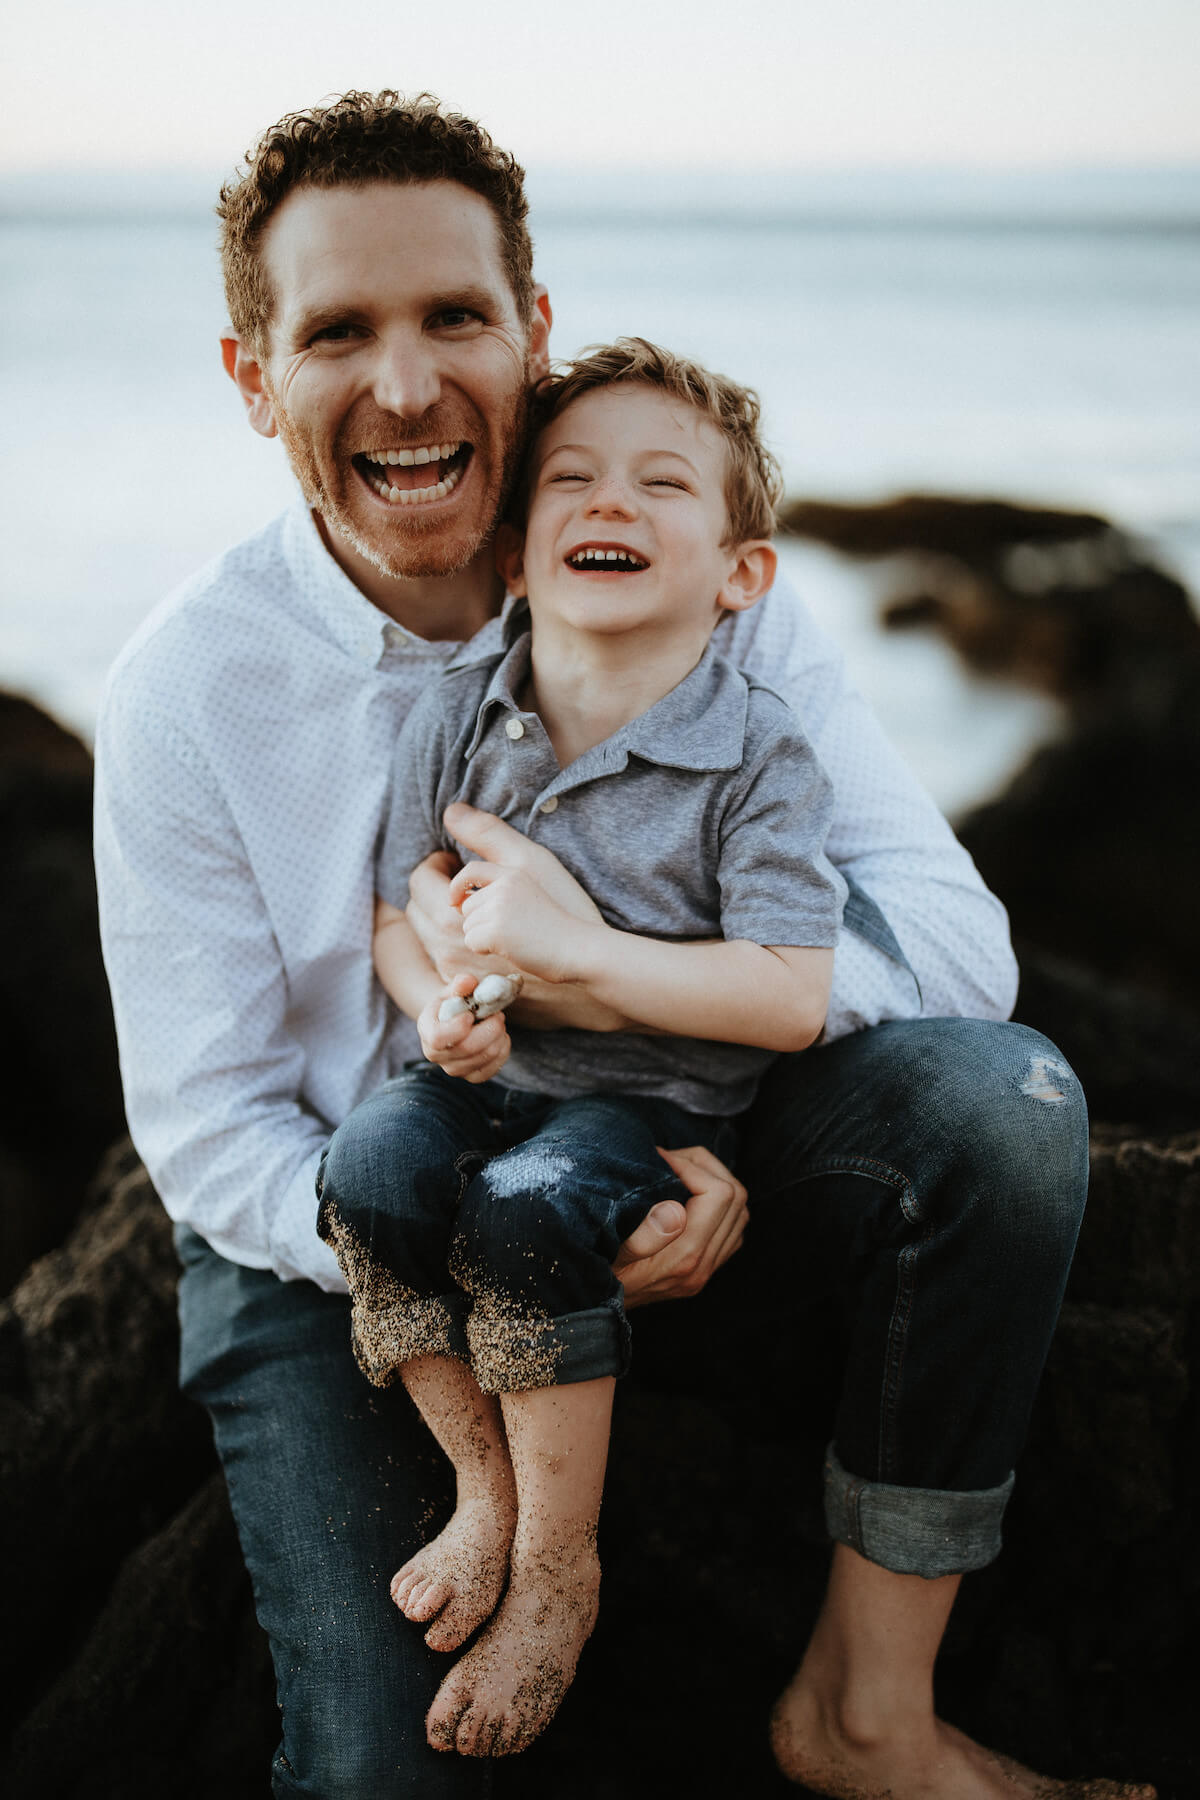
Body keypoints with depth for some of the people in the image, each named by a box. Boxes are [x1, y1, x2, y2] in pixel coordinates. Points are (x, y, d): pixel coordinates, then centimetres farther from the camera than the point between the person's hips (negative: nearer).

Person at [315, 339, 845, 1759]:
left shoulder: (758, 753, -14)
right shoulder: (458, 714, -2)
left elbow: (792, 1001, -20)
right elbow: (398, 912, 7)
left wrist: (565, 945, -25)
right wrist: (440, 1003, -18)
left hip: (658, 1099, -4)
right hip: (491, 1071, 4)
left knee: (528, 1209, -31)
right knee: (373, 1165, -25)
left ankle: (558, 1568, -7)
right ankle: (485, 1491, 0)